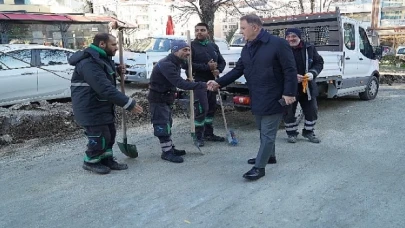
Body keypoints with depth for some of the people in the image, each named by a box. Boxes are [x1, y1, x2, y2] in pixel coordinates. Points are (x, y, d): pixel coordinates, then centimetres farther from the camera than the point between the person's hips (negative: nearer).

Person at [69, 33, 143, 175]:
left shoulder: (102, 58, 9)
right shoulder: (90, 63, -27)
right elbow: (105, 89, -36)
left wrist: (117, 72, 6)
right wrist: (128, 104, -36)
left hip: (103, 106, 11)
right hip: (91, 109, -11)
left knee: (109, 133, 18)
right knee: (99, 137, -1)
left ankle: (106, 160, 33)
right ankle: (90, 162, 21)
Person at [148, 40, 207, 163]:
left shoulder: (177, 63, 3)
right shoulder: (166, 64, -29)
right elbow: (180, 83, -39)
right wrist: (203, 85, -42)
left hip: (167, 97, 10)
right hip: (158, 99, -10)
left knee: (167, 123, 17)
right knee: (162, 125, -4)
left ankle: (170, 148, 29)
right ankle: (166, 152, 6)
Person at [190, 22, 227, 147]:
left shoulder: (213, 46, 13)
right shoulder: (191, 46, -6)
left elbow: (222, 61, 17)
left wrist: (218, 70, -6)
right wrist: (207, 67, -22)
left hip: (212, 82, 7)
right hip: (198, 82, -6)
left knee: (211, 108, 12)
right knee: (201, 109, -11)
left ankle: (208, 134, 24)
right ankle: (199, 136, 0)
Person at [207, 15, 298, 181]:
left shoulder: (278, 44, -15)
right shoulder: (247, 48, 8)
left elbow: (290, 70, -15)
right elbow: (238, 70, 9)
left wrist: (289, 92, -20)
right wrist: (219, 82, 0)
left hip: (273, 98, -8)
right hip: (257, 99, 8)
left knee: (267, 133, -1)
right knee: (263, 131, 20)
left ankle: (259, 167, 6)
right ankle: (269, 156, 39)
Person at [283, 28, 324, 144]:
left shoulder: (309, 48, 0)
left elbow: (319, 62, 7)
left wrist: (312, 73, -13)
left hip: (307, 86, 3)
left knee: (312, 110, 11)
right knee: (289, 112, 6)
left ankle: (308, 131, 31)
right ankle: (291, 133, 26)